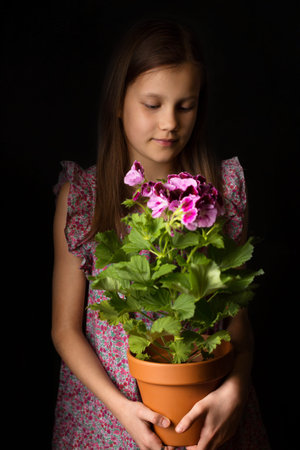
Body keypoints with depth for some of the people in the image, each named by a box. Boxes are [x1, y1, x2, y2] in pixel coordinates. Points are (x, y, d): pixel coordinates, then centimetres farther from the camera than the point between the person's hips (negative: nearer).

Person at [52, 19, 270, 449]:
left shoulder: (224, 187, -6)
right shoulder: (80, 195, -9)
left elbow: (238, 313, -4)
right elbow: (66, 328, -6)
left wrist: (234, 389, -21)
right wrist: (118, 405, -18)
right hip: (106, 398, -1)